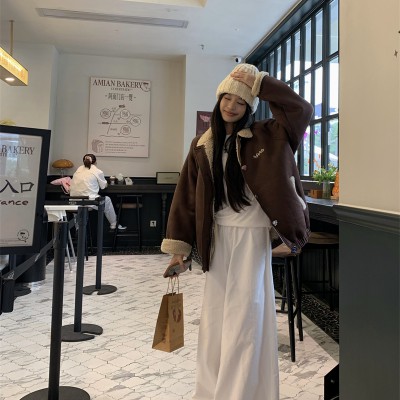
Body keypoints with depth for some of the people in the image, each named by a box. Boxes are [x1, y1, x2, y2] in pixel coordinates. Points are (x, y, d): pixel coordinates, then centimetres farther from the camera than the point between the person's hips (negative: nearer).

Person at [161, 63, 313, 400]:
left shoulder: (262, 137, -2)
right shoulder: (202, 146, 6)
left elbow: (301, 110, -13)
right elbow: (186, 197, 5)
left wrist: (259, 82, -13)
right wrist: (178, 245, 2)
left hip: (252, 235, -3)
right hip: (218, 236, 4)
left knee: (244, 315, 1)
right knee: (214, 315, 11)